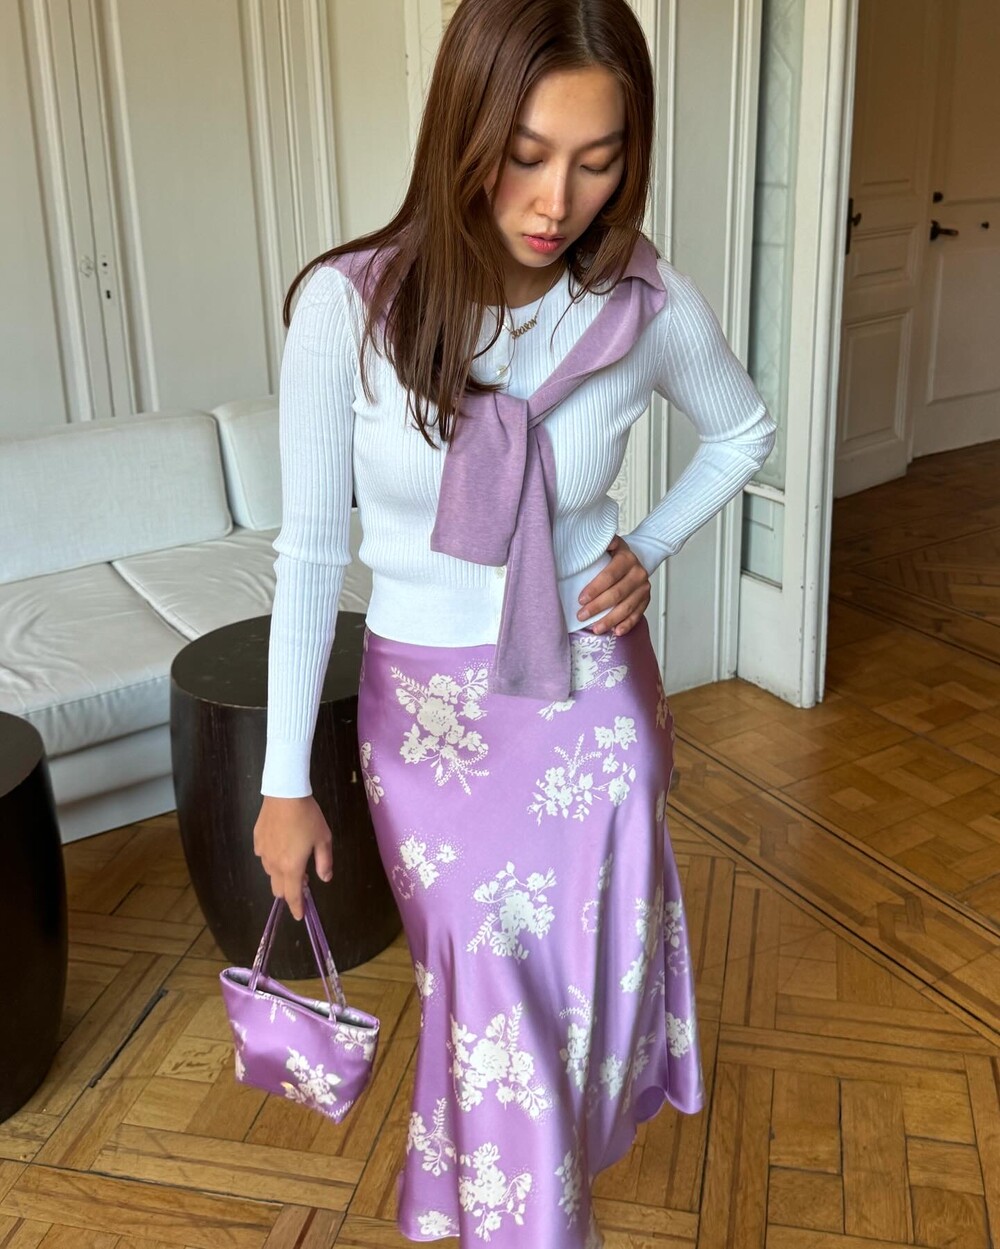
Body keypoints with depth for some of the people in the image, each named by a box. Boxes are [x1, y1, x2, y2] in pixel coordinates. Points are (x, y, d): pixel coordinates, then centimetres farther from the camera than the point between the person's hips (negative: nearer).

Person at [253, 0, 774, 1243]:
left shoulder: (650, 306, -13)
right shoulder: (347, 308, -19)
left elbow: (742, 432, 10)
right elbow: (309, 550, -10)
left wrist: (649, 548, -5)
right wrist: (285, 782, -5)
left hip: (594, 699, 2)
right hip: (430, 716, -2)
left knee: (590, 987, 18)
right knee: (498, 1012, 8)